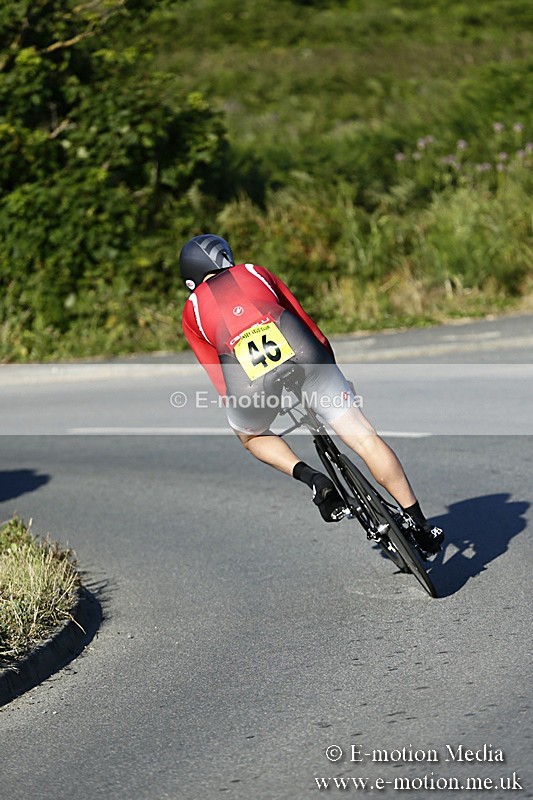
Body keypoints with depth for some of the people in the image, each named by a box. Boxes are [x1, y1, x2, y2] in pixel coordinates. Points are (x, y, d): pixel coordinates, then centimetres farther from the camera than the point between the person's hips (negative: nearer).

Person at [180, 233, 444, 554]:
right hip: (302, 355, 1)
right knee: (365, 436, 8)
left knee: (250, 435, 33)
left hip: (250, 381, 0)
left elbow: (221, 377, 27)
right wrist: (329, 365, 41)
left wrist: (243, 405, 38)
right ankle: (418, 525, 6)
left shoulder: (192, 312, 27)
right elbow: (304, 320, 32)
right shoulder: (254, 272, 30)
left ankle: (311, 478, 9)